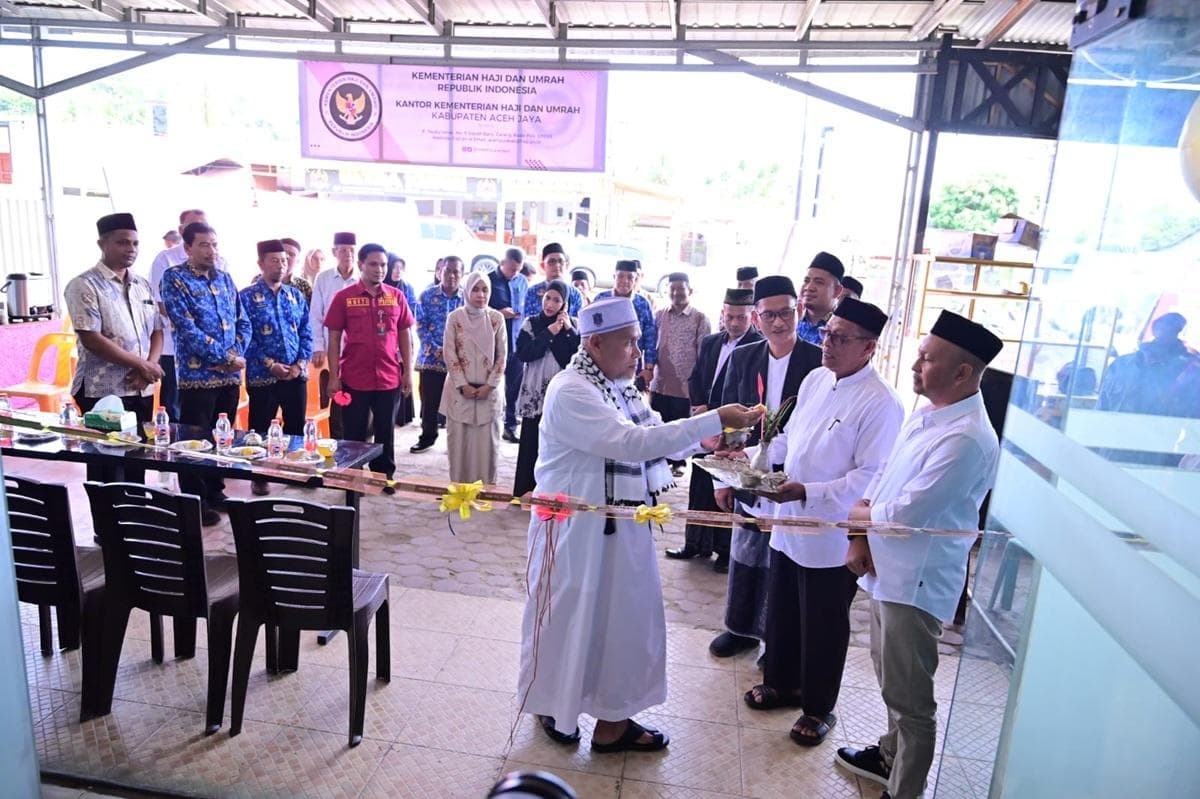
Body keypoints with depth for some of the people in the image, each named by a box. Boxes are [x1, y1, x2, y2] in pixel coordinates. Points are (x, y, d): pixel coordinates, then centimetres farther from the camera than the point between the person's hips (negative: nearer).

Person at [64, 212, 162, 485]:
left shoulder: (143, 285, 12)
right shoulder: (84, 286, -7)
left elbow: (157, 330, 12)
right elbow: (91, 339, -15)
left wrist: (148, 367, -6)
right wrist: (143, 365, -13)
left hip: (142, 390, 6)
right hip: (104, 391, -6)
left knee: (137, 464, 11)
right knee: (108, 468, 0)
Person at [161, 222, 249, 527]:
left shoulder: (224, 278, 13)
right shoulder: (174, 278, -5)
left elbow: (243, 322, 12)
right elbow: (186, 328, -15)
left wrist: (236, 354, -6)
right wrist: (224, 358, -16)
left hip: (230, 375, 6)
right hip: (197, 375, -6)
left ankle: (215, 494, 28)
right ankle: (195, 504, 13)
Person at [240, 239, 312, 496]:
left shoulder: (296, 295, 10)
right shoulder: (246, 297, -4)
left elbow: (306, 333, 8)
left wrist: (300, 363, -6)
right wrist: (270, 364, -16)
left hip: (296, 374, 4)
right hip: (262, 376, -4)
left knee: (296, 427, 12)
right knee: (259, 429, 6)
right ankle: (258, 477, 18)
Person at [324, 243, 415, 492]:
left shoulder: (397, 297, 2)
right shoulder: (344, 297, -4)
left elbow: (404, 335, 8)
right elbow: (334, 338, -2)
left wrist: (408, 372, 4)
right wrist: (334, 376, -6)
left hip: (389, 378, 2)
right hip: (354, 378, -2)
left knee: (385, 431, 13)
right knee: (354, 433, 10)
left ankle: (385, 477, 26)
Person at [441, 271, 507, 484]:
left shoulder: (497, 318, 1)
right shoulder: (455, 317, -2)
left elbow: (502, 355, 1)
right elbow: (450, 355, -3)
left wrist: (489, 385, -7)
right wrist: (463, 385, -9)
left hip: (488, 390, 1)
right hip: (460, 389, 0)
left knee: (486, 442, 3)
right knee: (459, 441, 3)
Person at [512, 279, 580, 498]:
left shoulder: (574, 324, 8)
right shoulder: (531, 323, 5)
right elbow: (523, 353, -9)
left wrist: (570, 330, -10)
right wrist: (548, 333, -11)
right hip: (535, 393, 0)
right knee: (531, 445, 0)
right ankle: (526, 492, 9)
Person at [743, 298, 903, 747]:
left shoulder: (880, 404, -19)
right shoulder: (815, 380, 5)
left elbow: (871, 476, -22)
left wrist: (807, 492, -28)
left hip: (832, 536, -7)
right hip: (789, 523, 7)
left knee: (823, 628, 12)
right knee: (781, 613, 22)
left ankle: (819, 709, 34)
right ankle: (782, 683, 44)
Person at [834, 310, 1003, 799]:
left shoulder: (967, 440, -25)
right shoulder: (922, 415, 5)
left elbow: (903, 515, -25)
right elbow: (881, 478, 11)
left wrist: (857, 514, -5)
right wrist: (859, 538, -2)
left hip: (916, 582, -9)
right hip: (886, 569, 9)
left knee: (909, 696, 9)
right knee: (891, 680, 26)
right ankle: (890, 756, 47)